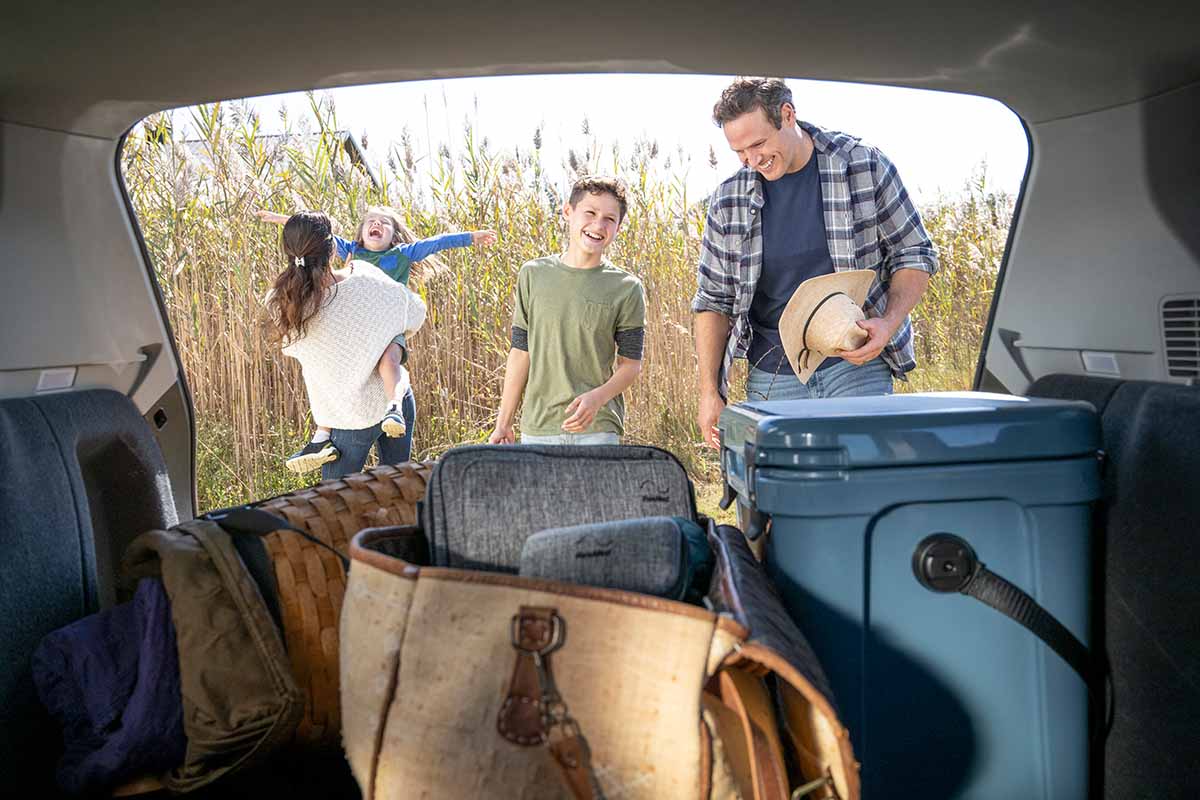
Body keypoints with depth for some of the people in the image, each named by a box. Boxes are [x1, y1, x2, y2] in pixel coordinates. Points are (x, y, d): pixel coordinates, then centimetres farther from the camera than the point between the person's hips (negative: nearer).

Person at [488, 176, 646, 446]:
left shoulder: (627, 288, 0)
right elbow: (521, 353, 10)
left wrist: (597, 398, -18)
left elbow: (631, 364, 2)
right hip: (536, 428, 2)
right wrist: (503, 423, 10)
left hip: (598, 429, -2)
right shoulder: (533, 274, 6)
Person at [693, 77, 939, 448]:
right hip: (771, 378, 2)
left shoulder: (865, 166, -3)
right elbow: (713, 301, 8)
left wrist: (889, 324, -14)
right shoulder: (729, 199, 1)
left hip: (857, 364, -1)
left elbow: (914, 254, 4)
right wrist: (709, 392, 2)